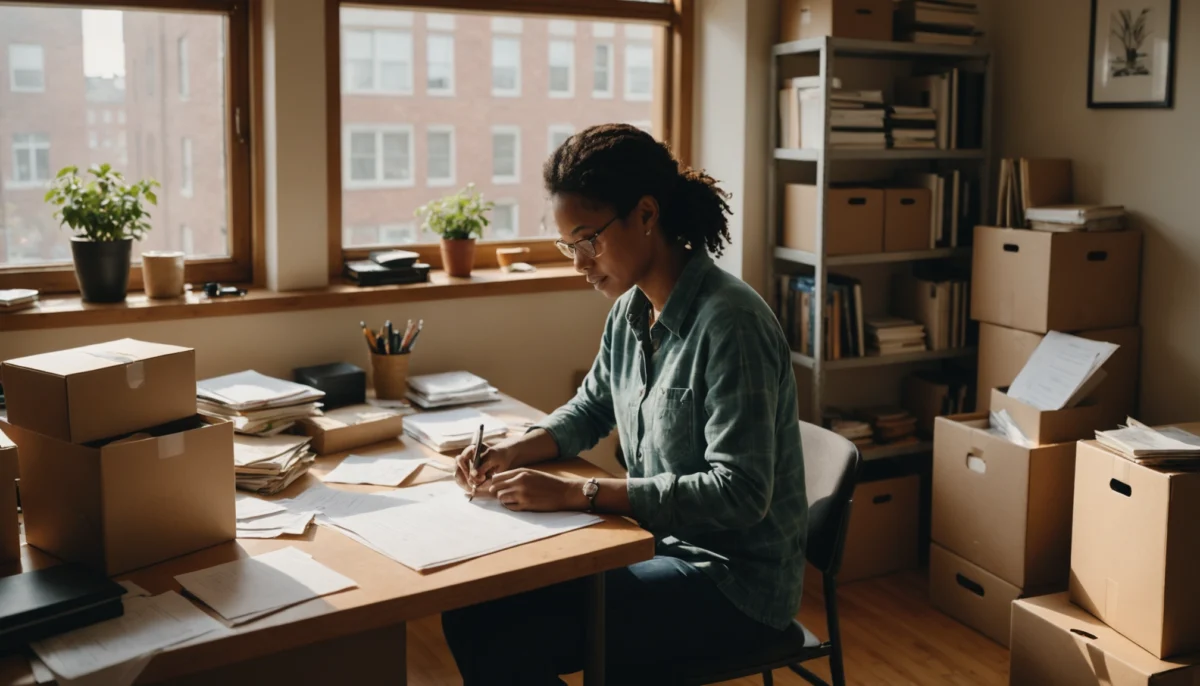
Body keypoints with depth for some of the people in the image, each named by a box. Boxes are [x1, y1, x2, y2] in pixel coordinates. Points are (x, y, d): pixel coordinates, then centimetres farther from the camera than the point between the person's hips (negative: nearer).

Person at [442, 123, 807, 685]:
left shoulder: (729, 323, -22)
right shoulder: (632, 310, 3)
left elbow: (738, 493, -26)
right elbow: (590, 410, 20)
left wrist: (575, 493, -27)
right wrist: (512, 451, 0)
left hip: (734, 580, -7)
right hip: (662, 544, 8)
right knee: (470, 611, -2)